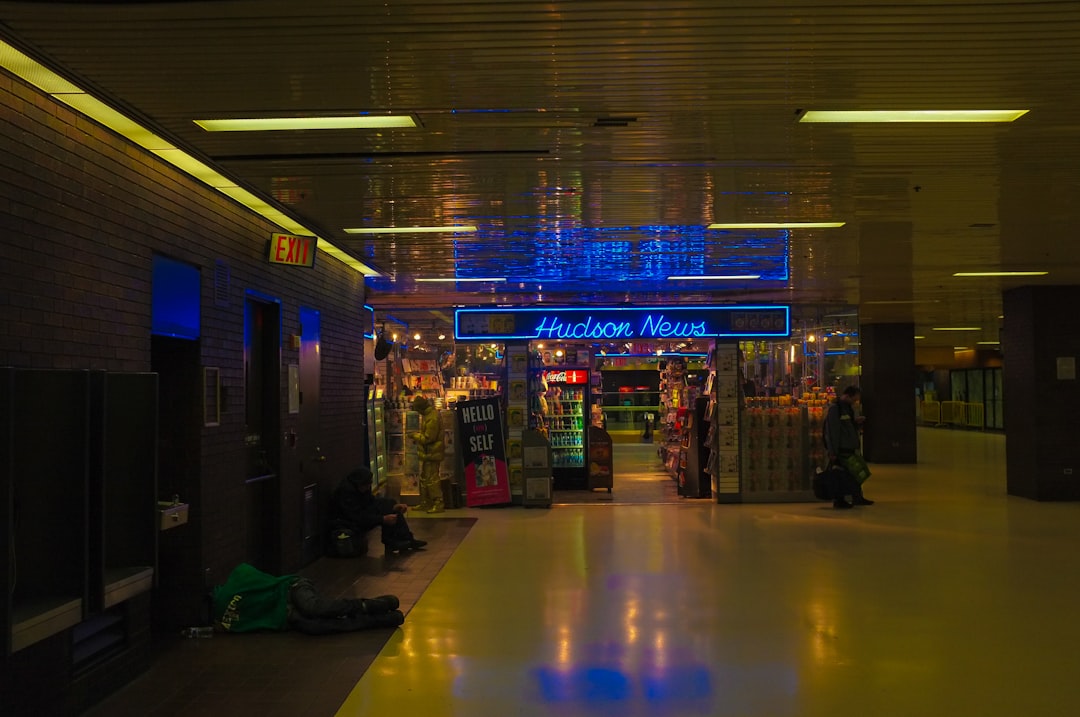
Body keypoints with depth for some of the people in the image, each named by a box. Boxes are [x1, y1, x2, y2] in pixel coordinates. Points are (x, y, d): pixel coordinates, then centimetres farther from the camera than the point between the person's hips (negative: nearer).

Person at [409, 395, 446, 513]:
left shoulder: (432, 418, -22)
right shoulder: (428, 414, 10)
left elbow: (428, 438, -23)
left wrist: (415, 436, -10)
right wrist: (417, 434, 6)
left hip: (431, 453, -11)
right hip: (427, 453, 11)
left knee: (432, 480, -7)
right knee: (424, 478, 17)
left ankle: (438, 504, -2)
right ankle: (425, 503, 27)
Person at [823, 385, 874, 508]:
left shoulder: (849, 407, 14)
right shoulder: (834, 408, -14)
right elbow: (831, 432, -17)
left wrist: (858, 422, 1)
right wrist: (832, 452, -19)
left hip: (851, 448, 9)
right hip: (840, 450, -9)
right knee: (841, 475, -4)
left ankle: (857, 497, 22)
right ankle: (838, 500, 4)